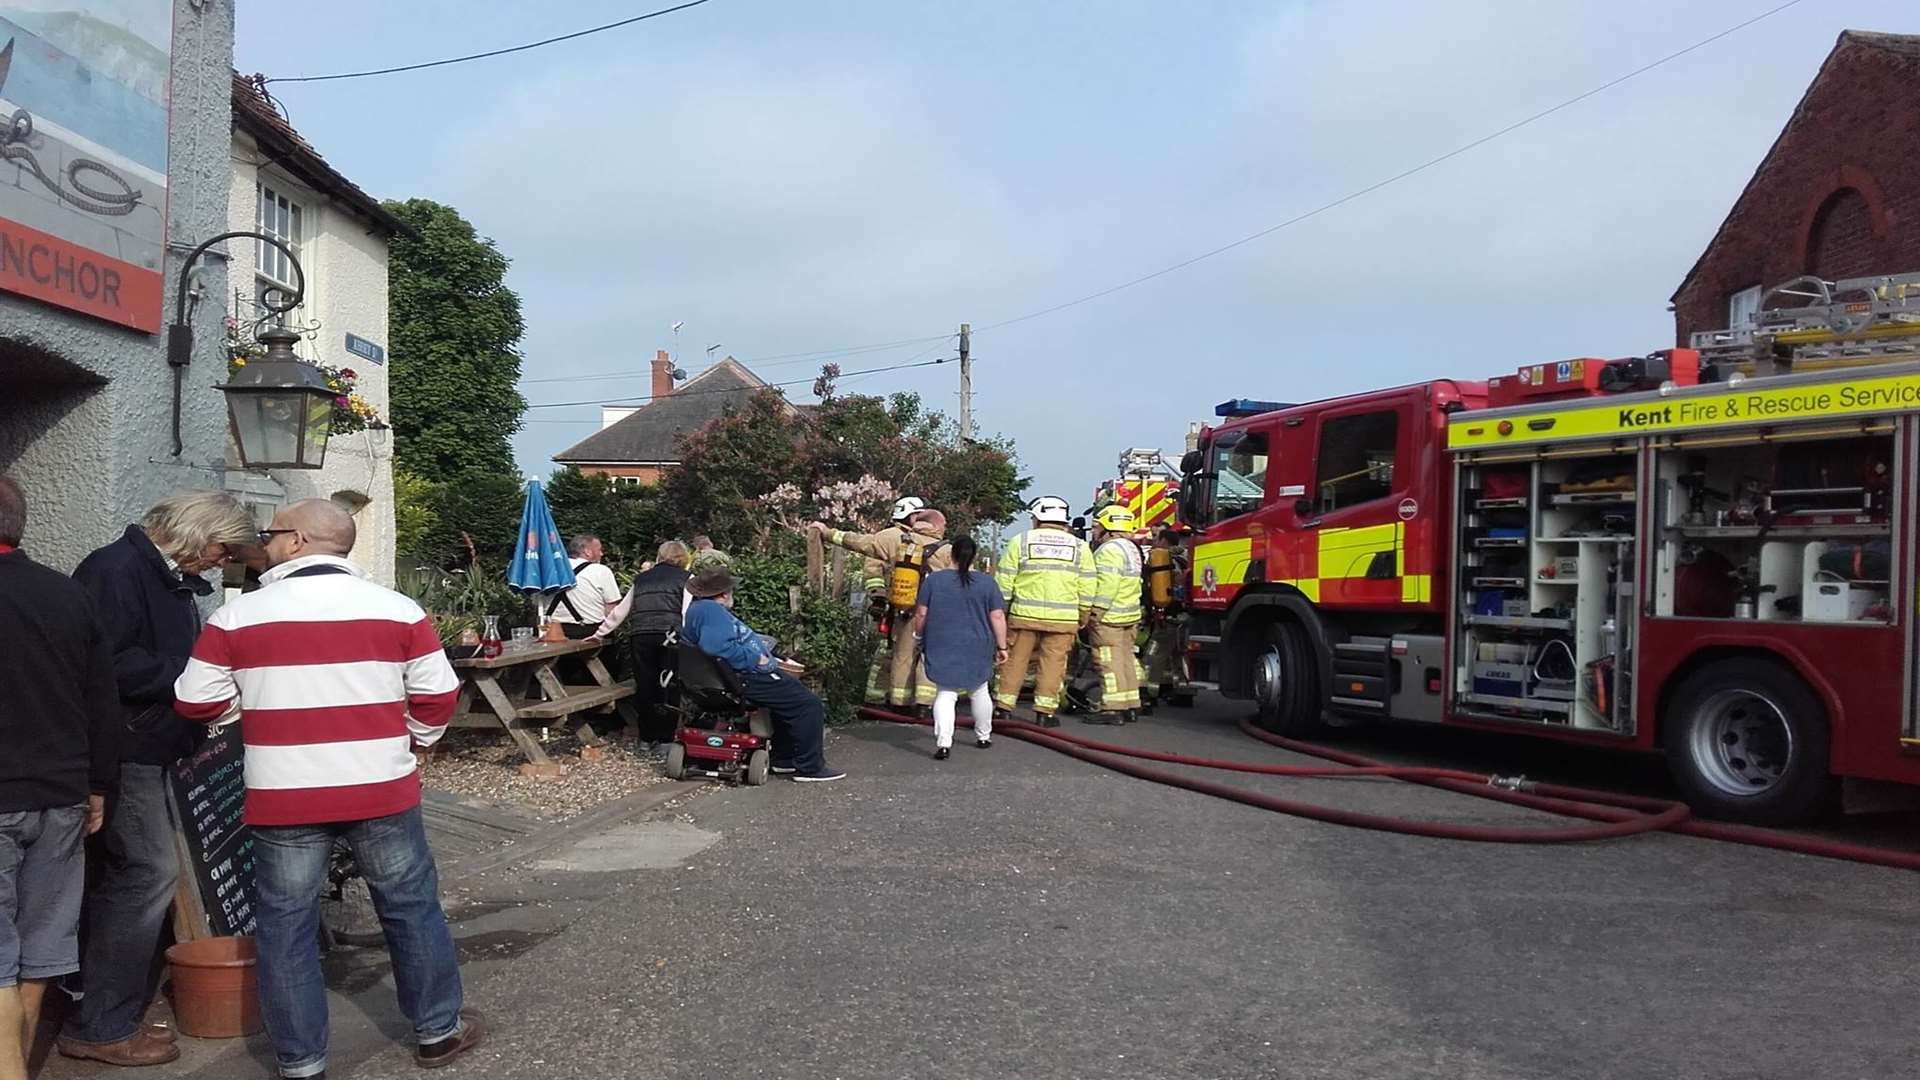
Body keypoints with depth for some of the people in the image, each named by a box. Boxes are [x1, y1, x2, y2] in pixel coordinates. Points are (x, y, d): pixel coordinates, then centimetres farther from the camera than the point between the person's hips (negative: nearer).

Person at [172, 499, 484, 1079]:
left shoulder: (236, 617, -4)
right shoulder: (398, 609, -3)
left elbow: (196, 703, 3)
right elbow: (437, 695, -1)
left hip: (283, 798, -1)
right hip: (382, 791, 1)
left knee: (287, 927, 12)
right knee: (411, 909, 15)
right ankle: (439, 1030, 27)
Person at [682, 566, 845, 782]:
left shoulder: (701, 607, 14)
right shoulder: (710, 610, -20)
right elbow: (720, 647, -34)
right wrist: (756, 659, -24)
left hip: (748, 672, 12)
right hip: (748, 677, -12)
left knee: (790, 695, 29)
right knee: (809, 706, -9)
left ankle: (784, 759, 29)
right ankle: (809, 767, -5)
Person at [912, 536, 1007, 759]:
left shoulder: (933, 579, -3)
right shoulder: (987, 583, -2)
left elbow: (921, 613, -1)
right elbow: (998, 617, -5)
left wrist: (918, 636, 15)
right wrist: (1001, 646, 3)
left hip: (942, 648, -1)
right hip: (977, 649, 1)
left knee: (945, 694, 0)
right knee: (979, 691, 19)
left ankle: (943, 742, -17)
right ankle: (983, 736, 32)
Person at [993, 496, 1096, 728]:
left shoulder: (1020, 542, 1)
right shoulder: (1079, 547, 5)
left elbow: (1004, 582, 2)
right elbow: (1087, 589, 5)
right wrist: (1083, 617, 15)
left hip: (1024, 614, 0)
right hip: (1063, 618, 0)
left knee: (1015, 659, 9)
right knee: (1053, 663, 5)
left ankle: (1003, 706, 13)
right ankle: (1045, 710, 3)